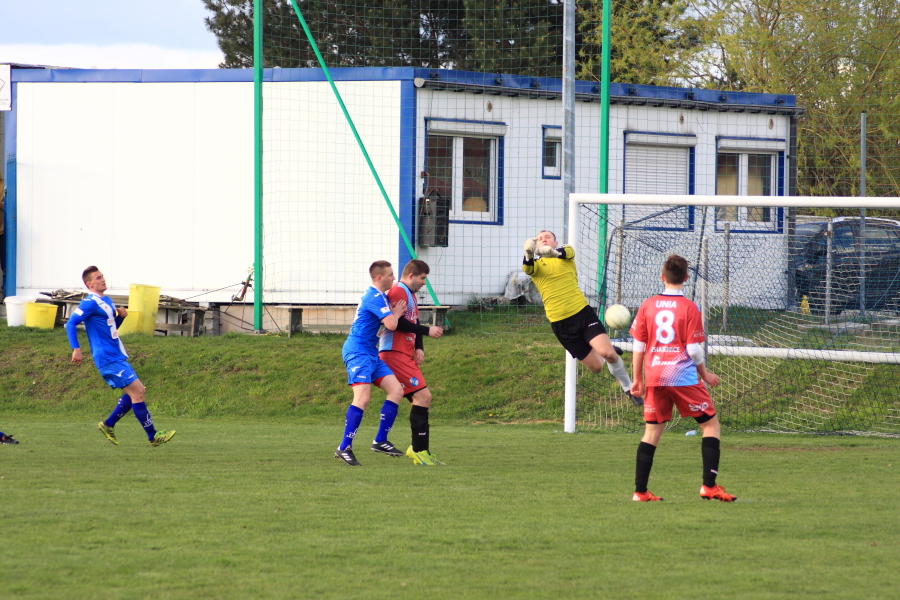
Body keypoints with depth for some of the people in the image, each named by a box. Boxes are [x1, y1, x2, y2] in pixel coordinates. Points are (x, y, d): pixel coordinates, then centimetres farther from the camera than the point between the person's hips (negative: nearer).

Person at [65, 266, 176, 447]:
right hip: (108, 359, -10)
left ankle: (108, 424, 18)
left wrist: (120, 316, 5)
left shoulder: (106, 301, 16)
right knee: (136, 391, -11)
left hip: (117, 357, 10)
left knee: (137, 391, 11)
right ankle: (153, 436, -7)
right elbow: (71, 324, -18)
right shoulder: (90, 303, -12)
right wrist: (76, 349, -28)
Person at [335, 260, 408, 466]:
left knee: (396, 391, 2)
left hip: (371, 353, 10)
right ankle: (344, 448, -20)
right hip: (358, 351, -10)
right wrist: (396, 313, -3)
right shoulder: (374, 297, -15)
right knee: (362, 397, -21)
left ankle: (380, 441, 6)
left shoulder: (379, 296, 18)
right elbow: (391, 324, -24)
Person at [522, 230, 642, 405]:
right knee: (596, 366, 1)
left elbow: (567, 252, -19)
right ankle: (609, 352, 37)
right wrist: (529, 253, -45)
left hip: (583, 312, 0)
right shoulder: (535, 265, 5)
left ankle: (629, 389, 6)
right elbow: (527, 267, -20)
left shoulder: (567, 252, 7)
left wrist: (553, 251, -44)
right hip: (561, 323, 0)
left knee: (608, 353, -19)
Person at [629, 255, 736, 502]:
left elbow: (639, 345, 6)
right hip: (683, 377, -4)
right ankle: (709, 486, -3)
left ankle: (640, 491, 7)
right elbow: (693, 349, -8)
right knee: (711, 424, 6)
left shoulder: (647, 306, 5)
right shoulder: (690, 308, -6)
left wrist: (637, 378, 15)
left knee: (652, 431, 11)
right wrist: (705, 374, 8)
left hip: (654, 377, 4)